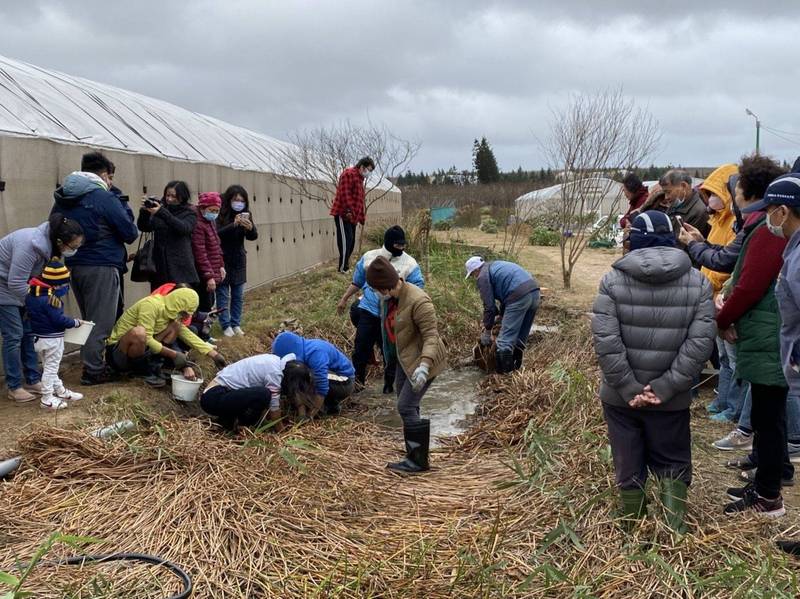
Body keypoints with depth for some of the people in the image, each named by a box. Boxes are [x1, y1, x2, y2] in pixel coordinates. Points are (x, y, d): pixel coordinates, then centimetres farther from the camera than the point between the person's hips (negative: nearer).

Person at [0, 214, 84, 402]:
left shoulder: (50, 244, -10)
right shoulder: (30, 245, -36)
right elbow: (16, 284, -32)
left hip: (18, 284, 8)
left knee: (29, 332, 8)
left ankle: (33, 380, 16)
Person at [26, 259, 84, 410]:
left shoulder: (32, 294, 2)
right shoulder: (50, 299, -26)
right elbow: (59, 320, -24)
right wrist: (76, 322, -8)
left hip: (39, 337, 9)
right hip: (52, 339, -9)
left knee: (50, 367, 19)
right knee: (51, 368, 3)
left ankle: (60, 391, 33)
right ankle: (47, 399, 9)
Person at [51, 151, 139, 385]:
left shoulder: (61, 199, 10)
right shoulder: (105, 198, -12)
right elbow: (130, 233, -9)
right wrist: (123, 208, 7)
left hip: (72, 266, 7)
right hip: (101, 267, -7)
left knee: (89, 319, 19)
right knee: (100, 321, 0)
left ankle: (92, 363, 26)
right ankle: (93, 371, 3)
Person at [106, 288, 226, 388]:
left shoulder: (171, 312, 4)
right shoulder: (151, 305, -21)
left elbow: (189, 336, 1)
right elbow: (147, 339, -27)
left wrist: (214, 354, -8)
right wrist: (174, 354, -24)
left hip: (138, 351, 7)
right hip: (115, 352, -7)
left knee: (175, 326, -4)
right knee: (138, 332, -39)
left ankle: (152, 366, -6)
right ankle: (144, 372, -14)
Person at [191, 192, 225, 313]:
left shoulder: (211, 222, 13)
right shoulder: (198, 225, -18)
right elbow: (200, 253, -21)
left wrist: (221, 265, 14)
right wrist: (209, 276, -22)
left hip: (213, 272, 10)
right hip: (203, 276, -10)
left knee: (210, 302, 14)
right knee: (205, 305, -6)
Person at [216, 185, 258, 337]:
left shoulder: (245, 215, 1)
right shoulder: (221, 214, -12)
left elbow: (253, 237, -6)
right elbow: (216, 234, -24)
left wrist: (250, 228, -28)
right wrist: (233, 224, -37)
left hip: (238, 260, 4)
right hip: (222, 260, -4)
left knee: (238, 295, 9)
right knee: (223, 294, 1)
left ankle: (236, 324, 18)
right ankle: (226, 326, 7)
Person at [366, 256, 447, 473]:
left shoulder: (418, 301, -29)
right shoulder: (388, 297, -3)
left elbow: (431, 336, -29)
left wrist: (424, 365, -41)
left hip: (422, 359, -9)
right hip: (406, 358, 9)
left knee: (406, 407, -10)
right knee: (407, 406, 17)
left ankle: (418, 461, 3)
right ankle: (413, 455, 32)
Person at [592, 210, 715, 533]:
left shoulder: (613, 279, -7)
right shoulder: (698, 282, -3)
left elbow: (605, 340, -15)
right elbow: (700, 341, -11)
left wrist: (628, 388, -10)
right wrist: (665, 387, -11)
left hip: (620, 396, 0)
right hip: (672, 399, 1)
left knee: (628, 467, 13)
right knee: (673, 464, 17)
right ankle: (675, 531, 8)